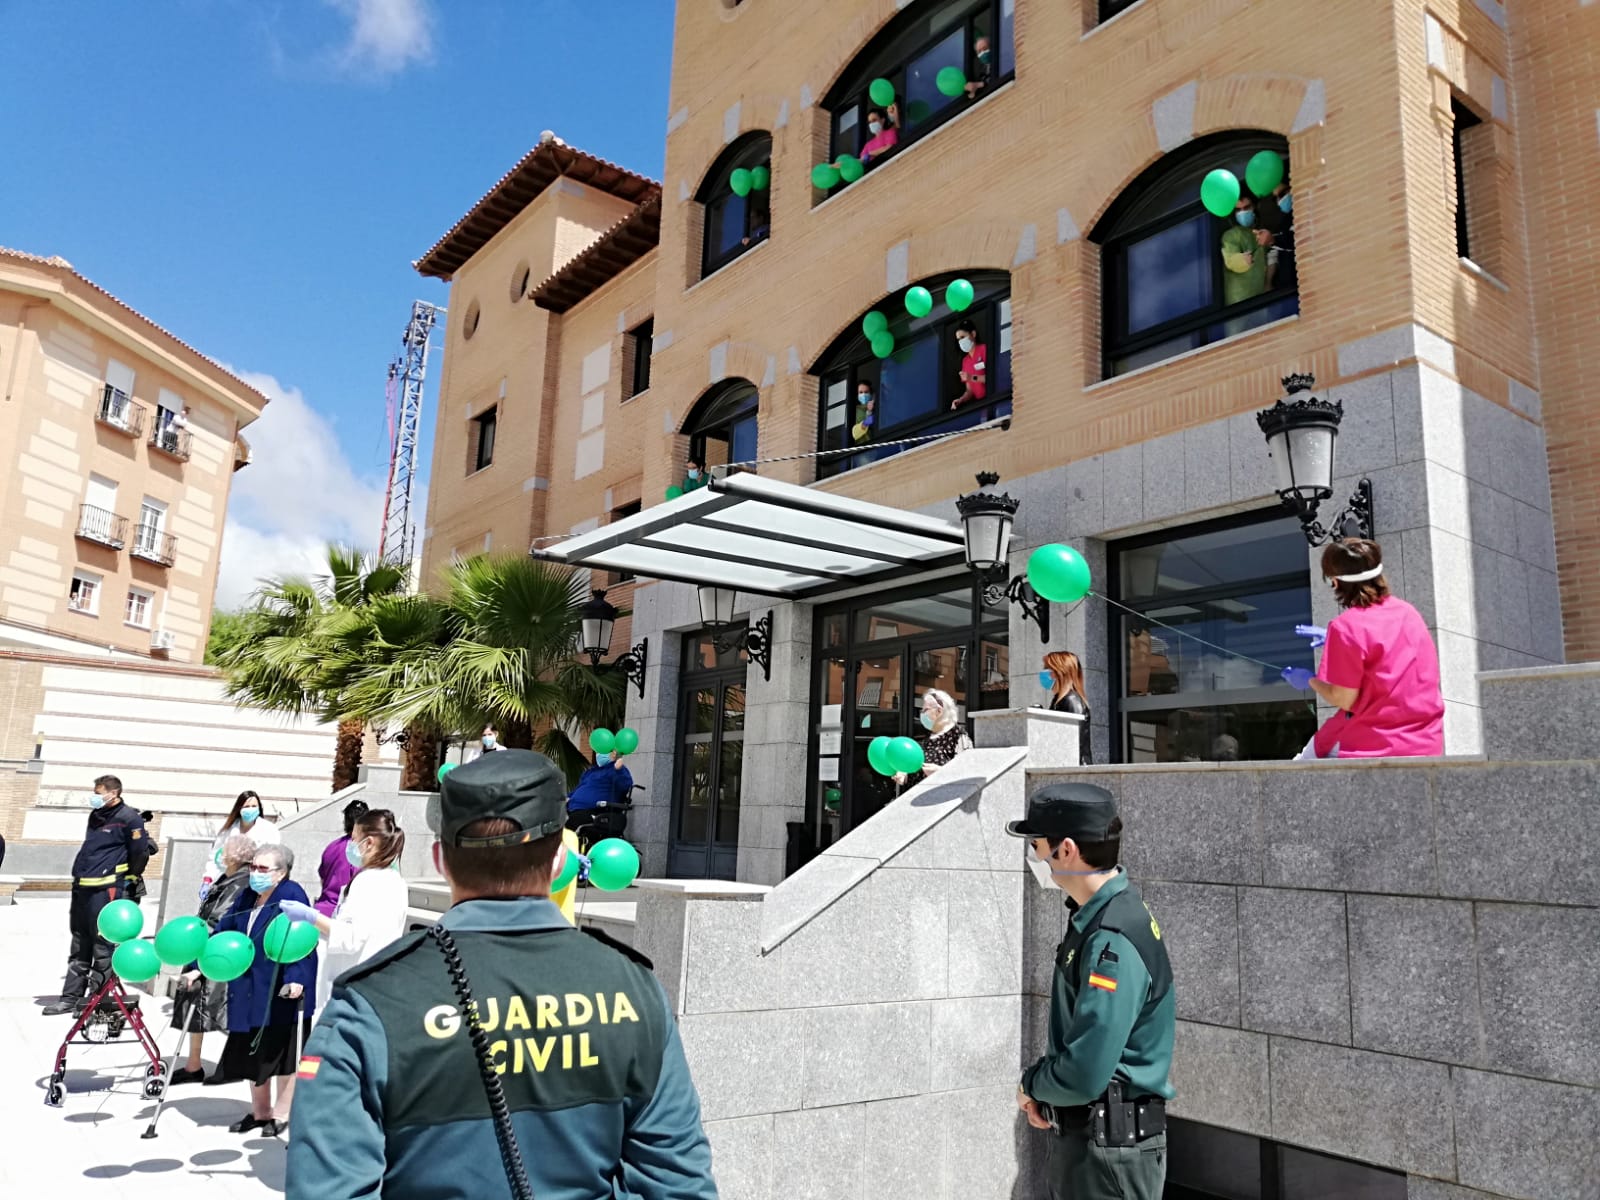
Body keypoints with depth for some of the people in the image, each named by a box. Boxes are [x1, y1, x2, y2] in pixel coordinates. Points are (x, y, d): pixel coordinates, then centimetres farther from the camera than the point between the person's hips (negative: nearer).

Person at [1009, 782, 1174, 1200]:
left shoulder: (1113, 942, -27)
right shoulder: (1094, 917, 4)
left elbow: (1083, 1077, -29)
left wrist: (1031, 1084, -10)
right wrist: (1041, 1084, 1)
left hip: (1110, 1149, -9)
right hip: (1081, 1134, 9)